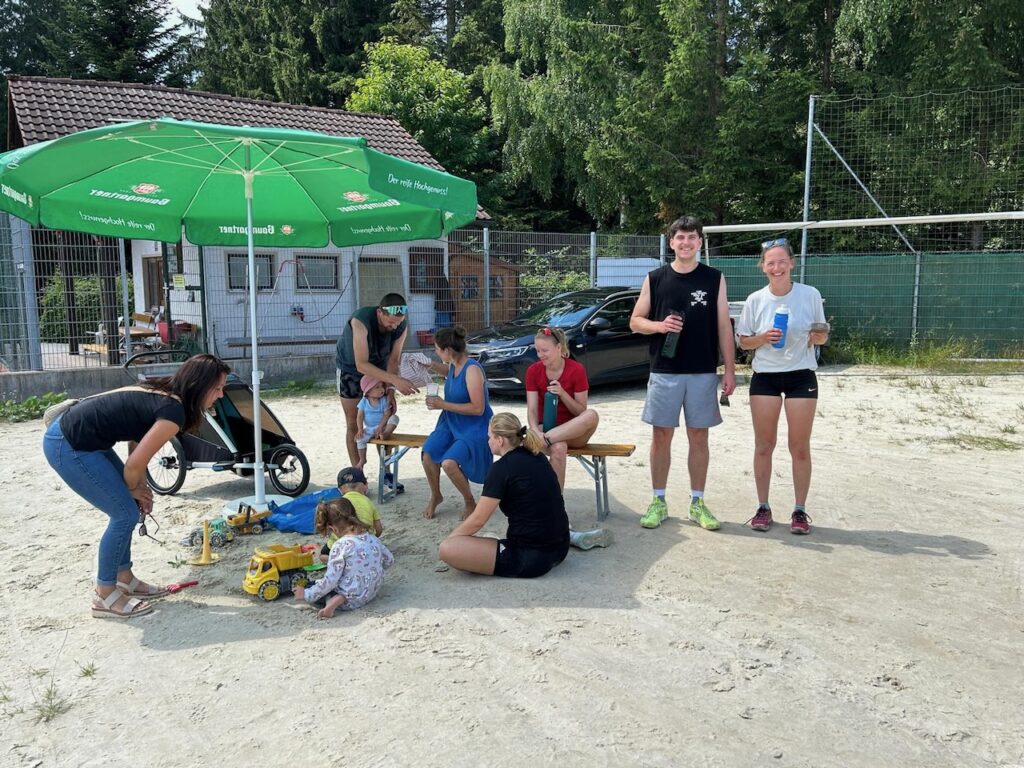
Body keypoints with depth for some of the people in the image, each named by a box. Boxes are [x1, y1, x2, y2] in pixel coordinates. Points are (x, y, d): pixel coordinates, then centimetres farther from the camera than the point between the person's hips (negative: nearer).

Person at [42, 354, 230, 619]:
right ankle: (104, 596, 10)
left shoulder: (163, 393, 8)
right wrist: (134, 489, 3)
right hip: (68, 447, -10)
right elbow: (135, 464, -17)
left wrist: (140, 488, 8)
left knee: (126, 508, 16)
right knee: (125, 514, -3)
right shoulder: (173, 411, -20)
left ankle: (124, 579, 28)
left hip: (78, 435, 10)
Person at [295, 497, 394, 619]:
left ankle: (334, 599, -10)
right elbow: (389, 560, 12)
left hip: (350, 600, -7)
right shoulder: (373, 539, -1)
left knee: (308, 587, 10)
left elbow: (330, 580, -21)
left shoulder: (340, 546, -20)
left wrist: (306, 595, -9)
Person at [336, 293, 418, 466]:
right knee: (353, 425, 1)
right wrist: (395, 380, -51)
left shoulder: (402, 327, -25)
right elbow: (361, 365, -42)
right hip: (351, 369, -3)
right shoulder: (361, 320, -39)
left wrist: (390, 390, -30)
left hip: (379, 370, 3)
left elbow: (393, 360, -17)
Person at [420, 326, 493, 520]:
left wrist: (443, 405, -21)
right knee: (428, 454, -18)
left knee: (449, 463, -28)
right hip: (451, 423, 7)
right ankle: (435, 496, 11)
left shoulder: (472, 370, -21)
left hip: (474, 429, -7)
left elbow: (478, 408, -25)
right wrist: (430, 365, 14)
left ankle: (469, 502, 0)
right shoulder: (453, 365, 3)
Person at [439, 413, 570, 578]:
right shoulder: (537, 457, 7)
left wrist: (450, 538, 7)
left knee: (447, 549, -15)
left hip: (530, 559, -9)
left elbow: (478, 520, -10)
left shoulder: (502, 468, -15)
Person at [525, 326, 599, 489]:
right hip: (546, 427, 0)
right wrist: (536, 432, -30)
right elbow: (532, 410, -10)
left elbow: (581, 412, -7)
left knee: (592, 415, -34)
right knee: (558, 448, -36)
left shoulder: (577, 370, -10)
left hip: (573, 432, 0)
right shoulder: (533, 371, -4)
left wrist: (562, 393, -24)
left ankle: (545, 440, -36)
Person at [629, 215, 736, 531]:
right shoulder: (655, 279, 4)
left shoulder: (715, 279, 4)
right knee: (661, 436, 5)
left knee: (699, 437, 6)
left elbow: (724, 326, 3)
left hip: (704, 373, 0)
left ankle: (697, 503, 18)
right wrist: (659, 325, -14)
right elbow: (635, 321, 7)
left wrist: (730, 370, -1)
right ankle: (658, 501, 17)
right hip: (664, 372, 0)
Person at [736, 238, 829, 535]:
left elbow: (822, 337, 5)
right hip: (764, 377, 1)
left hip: (801, 376, -1)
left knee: (800, 448, 4)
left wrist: (819, 336, -18)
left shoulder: (810, 295, -4)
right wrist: (763, 338, -15)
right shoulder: (755, 300, -3)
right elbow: (743, 342, 4)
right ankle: (763, 507, 18)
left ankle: (800, 510, 16)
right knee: (764, 446, 6)